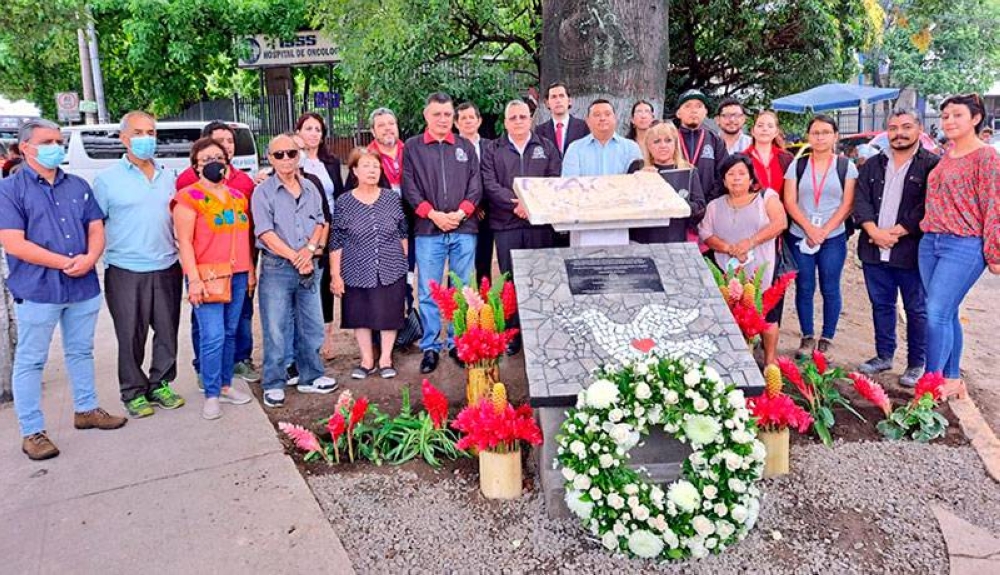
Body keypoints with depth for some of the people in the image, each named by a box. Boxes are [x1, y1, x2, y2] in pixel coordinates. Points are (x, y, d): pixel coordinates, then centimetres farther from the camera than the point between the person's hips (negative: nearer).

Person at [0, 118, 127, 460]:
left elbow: (96, 229, 7)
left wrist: (89, 259, -13)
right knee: (30, 361, 4)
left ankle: (86, 410, 32)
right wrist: (64, 263, -18)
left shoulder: (78, 186, 10)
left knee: (81, 352, 17)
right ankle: (32, 432, 13)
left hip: (84, 287, 5)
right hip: (36, 290, -5)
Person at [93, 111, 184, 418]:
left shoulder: (168, 176, 10)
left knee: (168, 332, 9)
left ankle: (160, 385, 25)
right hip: (126, 273, -3)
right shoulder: (107, 179, -2)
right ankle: (134, 393, 18)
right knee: (131, 337, 4)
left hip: (167, 268, 4)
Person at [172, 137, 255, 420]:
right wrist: (194, 279, -16)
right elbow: (184, 241, -9)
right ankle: (211, 395, 2)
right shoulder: (189, 197, -3)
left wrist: (251, 270, 16)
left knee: (230, 333, 11)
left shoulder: (238, 196, 16)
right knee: (213, 337, -9)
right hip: (207, 277, -6)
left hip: (237, 275, 6)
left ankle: (225, 385, 23)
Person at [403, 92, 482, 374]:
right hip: (428, 230, -1)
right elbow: (409, 187, 1)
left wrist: (460, 213, -7)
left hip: (464, 228, 2)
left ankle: (459, 344, 15)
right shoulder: (412, 147, 9)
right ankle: (430, 348, 10)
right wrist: (433, 214, -10)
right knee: (428, 292, 0)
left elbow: (476, 185, 8)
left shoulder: (466, 147, 14)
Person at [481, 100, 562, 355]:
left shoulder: (546, 147, 13)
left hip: (542, 222, 1)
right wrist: (515, 203, -14)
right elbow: (490, 185, -2)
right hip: (506, 224, 0)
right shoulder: (493, 150, 11)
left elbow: (555, 181, 3)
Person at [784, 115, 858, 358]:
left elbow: (847, 204, -3)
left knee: (830, 289, 3)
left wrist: (824, 231, -12)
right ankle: (807, 337, 17)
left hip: (834, 238, -1)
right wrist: (809, 229, -12)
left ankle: (826, 340, 14)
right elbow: (790, 202, -1)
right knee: (804, 288, 5)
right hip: (800, 237, 1)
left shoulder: (846, 167, 3)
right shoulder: (797, 165, 5)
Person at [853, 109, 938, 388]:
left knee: (916, 309, 5)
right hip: (873, 248, 4)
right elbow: (861, 200, 3)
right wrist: (874, 232, -12)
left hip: (911, 249, -4)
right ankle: (884, 355, 27)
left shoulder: (932, 165, -2)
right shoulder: (872, 165, 12)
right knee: (881, 305, 14)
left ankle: (917, 364, 17)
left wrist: (895, 233, -16)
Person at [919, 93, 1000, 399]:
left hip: (964, 247, -7)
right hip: (930, 242, 7)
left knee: (937, 313, -12)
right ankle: (952, 380, 22)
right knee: (946, 314, 12)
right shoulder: (946, 156, 13)